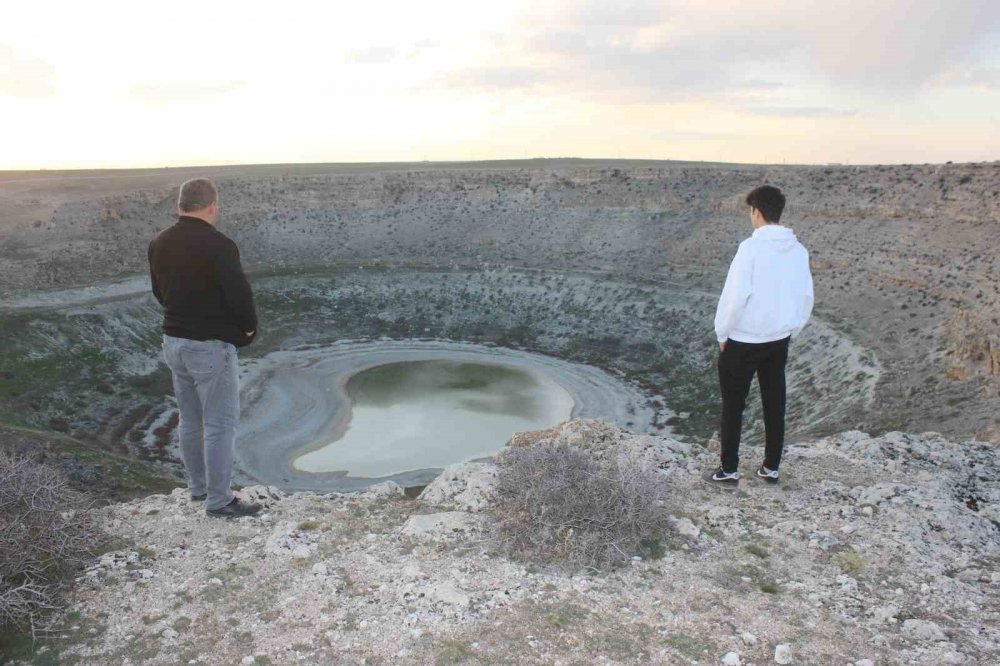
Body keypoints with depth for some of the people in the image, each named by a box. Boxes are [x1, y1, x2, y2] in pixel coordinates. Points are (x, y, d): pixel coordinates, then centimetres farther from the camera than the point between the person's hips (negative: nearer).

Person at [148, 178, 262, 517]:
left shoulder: (159, 243, 5)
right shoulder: (217, 245, -20)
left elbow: (160, 291, 14)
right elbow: (240, 294, -20)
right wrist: (248, 327, -3)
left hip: (173, 340, 8)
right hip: (210, 346, -8)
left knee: (190, 419, 19)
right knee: (220, 423, 1)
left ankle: (198, 487, 32)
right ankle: (219, 500, 7)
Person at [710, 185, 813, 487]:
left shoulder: (751, 247, -18)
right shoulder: (798, 250, 1)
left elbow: (736, 295, -20)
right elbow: (806, 296, 6)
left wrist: (722, 333, -7)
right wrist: (791, 330, 18)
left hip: (743, 340, -6)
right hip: (779, 340, 6)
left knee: (733, 406, 7)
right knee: (774, 405, 15)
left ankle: (729, 469, 14)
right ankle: (771, 467, 26)